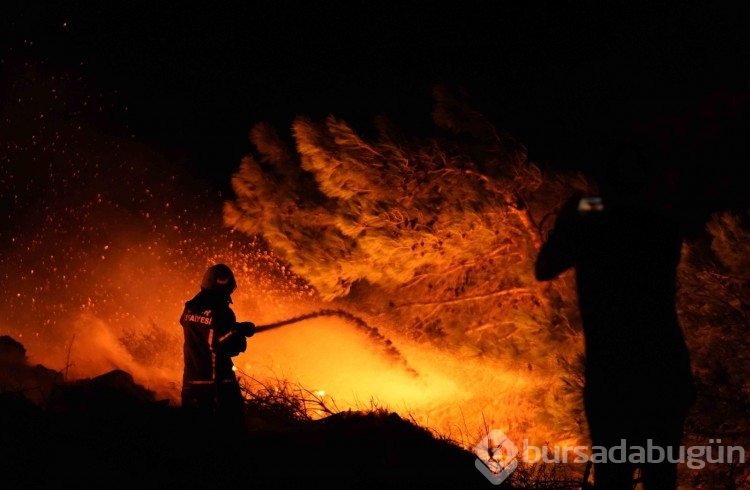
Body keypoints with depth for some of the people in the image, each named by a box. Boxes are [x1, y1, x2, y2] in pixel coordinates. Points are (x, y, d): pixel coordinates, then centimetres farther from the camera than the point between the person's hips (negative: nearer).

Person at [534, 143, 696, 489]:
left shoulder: (589, 228, -3)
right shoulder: (665, 230, 5)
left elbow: (543, 270, 13)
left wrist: (565, 222, 27)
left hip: (612, 377, -3)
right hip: (668, 373, 3)